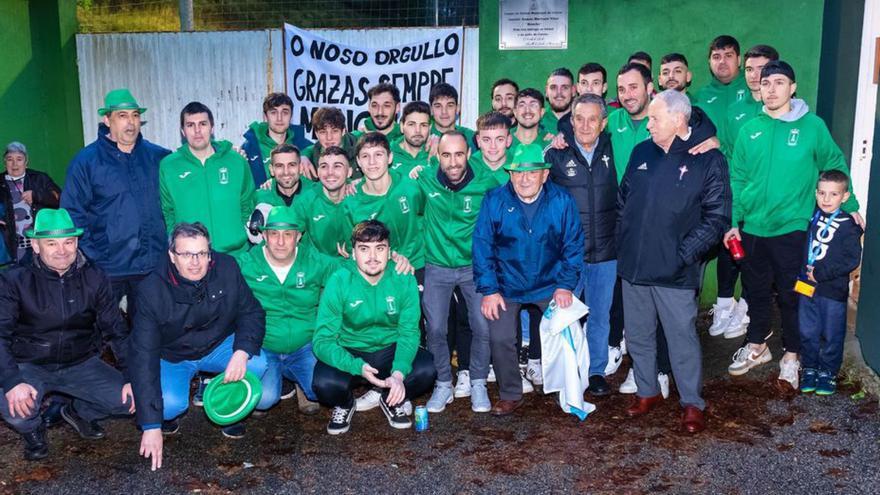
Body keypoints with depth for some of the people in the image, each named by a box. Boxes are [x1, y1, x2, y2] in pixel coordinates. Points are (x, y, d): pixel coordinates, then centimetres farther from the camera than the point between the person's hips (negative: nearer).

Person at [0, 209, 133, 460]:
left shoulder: (94, 279, -4)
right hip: (30, 367, -2)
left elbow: (116, 331, 1)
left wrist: (132, 377, -10)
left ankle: (78, 412, 17)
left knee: (130, 398, -17)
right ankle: (32, 430, 6)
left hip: (81, 364, 3)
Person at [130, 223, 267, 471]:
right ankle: (167, 413, 9)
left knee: (256, 364, -27)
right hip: (172, 356, -2)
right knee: (170, 404, -30)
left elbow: (252, 313, -10)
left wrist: (242, 352, -34)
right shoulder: (152, 290, -26)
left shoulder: (227, 268, -20)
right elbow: (142, 354, -28)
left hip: (219, 346, 2)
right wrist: (151, 426, -33)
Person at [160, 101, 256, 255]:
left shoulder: (236, 161, 4)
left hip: (235, 253, 1)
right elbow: (167, 212, 5)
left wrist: (242, 236, 0)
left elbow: (247, 206, 9)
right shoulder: (168, 166, 4)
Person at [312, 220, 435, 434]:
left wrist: (399, 373, -31)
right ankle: (344, 405, 8)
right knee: (324, 383, -31)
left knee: (427, 369, -25)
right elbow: (322, 340, -20)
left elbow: (409, 331, -13)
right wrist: (357, 367, -37)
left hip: (391, 350, 2)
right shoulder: (338, 282, -18)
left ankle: (393, 400, 9)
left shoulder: (404, 279, -13)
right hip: (349, 353, -1)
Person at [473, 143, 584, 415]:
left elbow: (573, 246, -2)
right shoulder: (494, 200, -11)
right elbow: (482, 247, -8)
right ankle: (511, 396, 16)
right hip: (507, 287, 0)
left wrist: (565, 285, -8)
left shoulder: (562, 201, -10)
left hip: (550, 287, 0)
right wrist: (489, 290, -11)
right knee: (500, 338, -5)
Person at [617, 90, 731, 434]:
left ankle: (692, 404, 18)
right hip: (633, 266, 5)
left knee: (682, 338, 2)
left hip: (675, 273, -5)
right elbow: (623, 201, 16)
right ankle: (647, 392, 33)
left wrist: (684, 253, -14)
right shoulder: (641, 153, 8)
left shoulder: (708, 160, -7)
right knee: (637, 336, 15)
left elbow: (717, 217, -9)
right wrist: (623, 243, 8)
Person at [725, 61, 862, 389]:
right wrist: (733, 222, 2)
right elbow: (738, 179, 5)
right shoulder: (750, 130, 2)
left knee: (791, 296, 6)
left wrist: (850, 205, 8)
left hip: (792, 229, -3)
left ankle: (791, 355, 22)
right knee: (756, 292, 16)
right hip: (752, 229, 3)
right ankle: (757, 346, 33)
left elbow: (835, 165, 6)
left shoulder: (812, 126, -5)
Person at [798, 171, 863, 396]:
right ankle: (810, 369, 27)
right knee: (807, 332, 11)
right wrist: (803, 271, 2)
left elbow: (852, 260, -15)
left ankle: (828, 372, 23)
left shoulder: (848, 225, -10)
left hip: (833, 290, -4)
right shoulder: (810, 218, 4)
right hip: (807, 286, 4)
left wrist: (821, 273, -17)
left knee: (831, 335, 8)